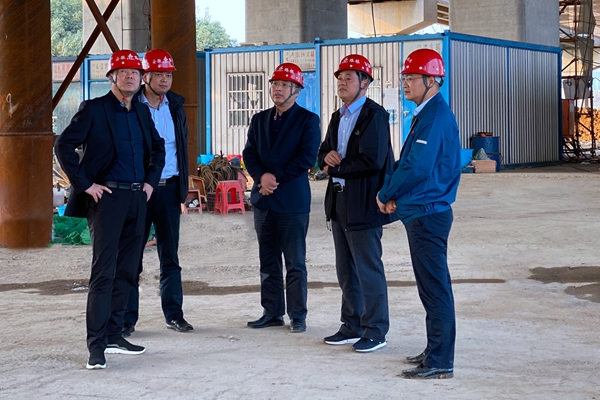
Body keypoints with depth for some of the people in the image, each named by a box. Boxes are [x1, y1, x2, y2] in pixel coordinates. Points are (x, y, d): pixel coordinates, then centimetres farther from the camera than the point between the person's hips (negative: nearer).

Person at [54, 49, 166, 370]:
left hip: (137, 199, 6)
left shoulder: (142, 112, 14)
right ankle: (96, 345, -7)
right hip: (107, 197, -6)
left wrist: (151, 180, 15)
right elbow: (64, 145, -9)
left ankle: (113, 335, 18)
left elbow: (158, 147, 28)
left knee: (126, 271, 9)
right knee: (104, 271, -9)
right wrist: (86, 184, -12)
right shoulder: (94, 109, -5)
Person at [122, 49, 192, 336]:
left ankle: (174, 314, 16)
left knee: (170, 256, 9)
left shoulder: (175, 106, 10)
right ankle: (127, 318, 8)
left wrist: (182, 188, 12)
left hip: (169, 189, 4)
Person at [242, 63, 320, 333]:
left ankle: (297, 316, 6)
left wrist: (277, 178, -13)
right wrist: (262, 176, -11)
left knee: (295, 263, 0)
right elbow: (249, 153, 8)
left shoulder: (307, 120, -1)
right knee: (268, 261, 10)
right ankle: (272, 312, 17)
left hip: (292, 200, -5)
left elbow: (307, 157, -9)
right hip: (264, 199, 5)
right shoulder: (259, 120, 15)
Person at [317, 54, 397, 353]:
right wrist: (327, 158, -3)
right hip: (339, 202, 9)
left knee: (369, 269, -4)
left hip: (363, 203, -9)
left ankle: (375, 332, 3)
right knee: (346, 270, 14)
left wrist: (337, 168, -10)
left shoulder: (374, 115, -12)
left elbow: (372, 160, -21)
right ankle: (353, 326, 23)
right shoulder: (338, 117, 17)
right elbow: (324, 151, 21)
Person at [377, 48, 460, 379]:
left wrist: (385, 194, -9)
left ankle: (440, 363, -1)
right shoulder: (426, 113, 15)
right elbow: (408, 162, 19)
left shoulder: (436, 116, -17)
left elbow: (418, 167, -24)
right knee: (431, 286, 16)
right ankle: (436, 352, 25)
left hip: (428, 214, -10)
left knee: (435, 288, -6)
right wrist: (394, 195, 4)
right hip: (421, 212, 10)